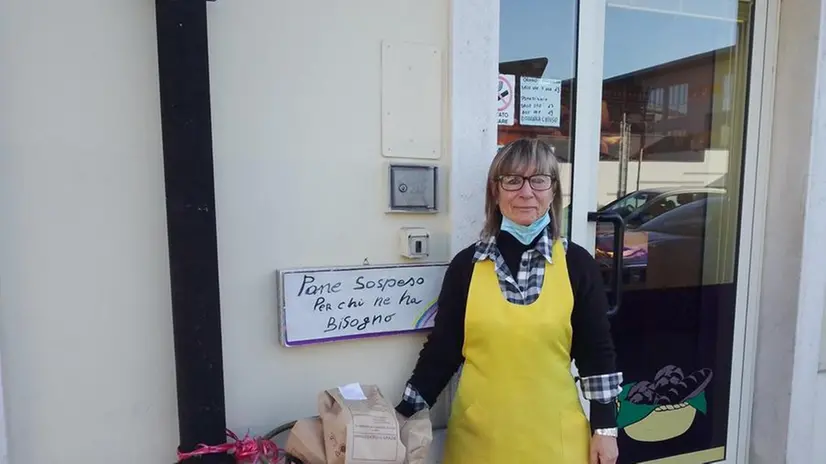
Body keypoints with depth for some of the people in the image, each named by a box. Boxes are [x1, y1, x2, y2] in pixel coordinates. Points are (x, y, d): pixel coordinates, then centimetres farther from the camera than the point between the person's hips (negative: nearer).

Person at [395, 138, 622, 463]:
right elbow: (441, 350, 0)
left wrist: (605, 427, 2)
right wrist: (403, 415, -1)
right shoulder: (467, 264, -4)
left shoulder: (577, 263, -4)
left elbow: (597, 352, 2)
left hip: (553, 432, 0)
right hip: (477, 431, 1)